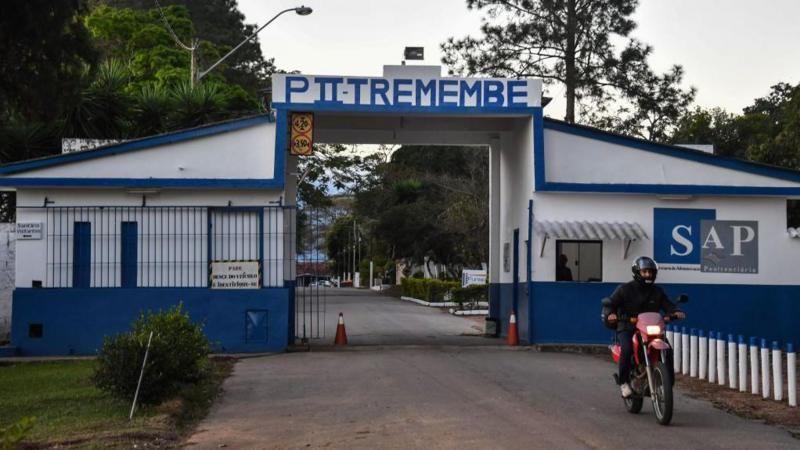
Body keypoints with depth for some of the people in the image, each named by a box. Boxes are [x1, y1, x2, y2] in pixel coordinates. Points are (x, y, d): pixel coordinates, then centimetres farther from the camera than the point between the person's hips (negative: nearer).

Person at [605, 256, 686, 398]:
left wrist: (676, 311, -17)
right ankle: (624, 382, -20)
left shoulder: (657, 291, 14)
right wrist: (610, 314, -29)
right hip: (627, 329, -4)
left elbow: (667, 305, 7)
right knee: (627, 349, -34)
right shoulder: (624, 289, 2)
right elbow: (610, 303, -5)